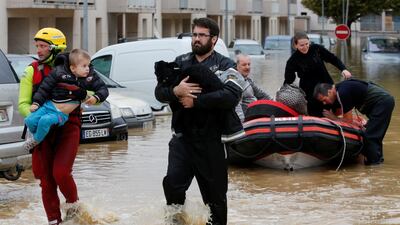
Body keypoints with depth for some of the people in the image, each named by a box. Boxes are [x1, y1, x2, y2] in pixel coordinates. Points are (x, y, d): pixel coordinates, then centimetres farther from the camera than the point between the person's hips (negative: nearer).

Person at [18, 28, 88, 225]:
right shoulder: (31, 71, 6)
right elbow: (23, 104, 3)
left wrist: (84, 94, -22)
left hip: (68, 128, -2)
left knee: (61, 173, -17)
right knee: (46, 180, 3)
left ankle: (73, 205, 11)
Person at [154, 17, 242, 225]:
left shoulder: (225, 65, -1)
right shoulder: (181, 62, 11)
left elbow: (232, 96, -19)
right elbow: (159, 91, 6)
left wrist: (195, 101, -18)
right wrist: (175, 91, -17)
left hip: (210, 139, -2)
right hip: (182, 137, 3)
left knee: (215, 193, 5)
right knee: (172, 184, -11)